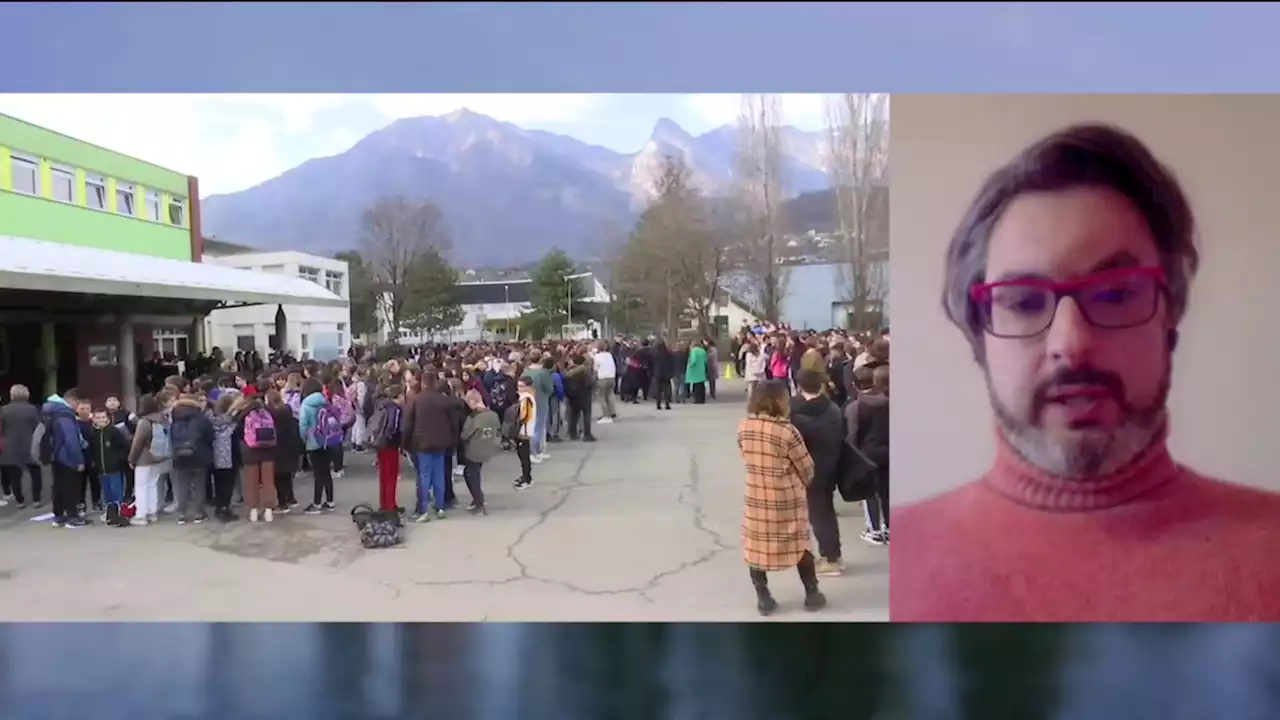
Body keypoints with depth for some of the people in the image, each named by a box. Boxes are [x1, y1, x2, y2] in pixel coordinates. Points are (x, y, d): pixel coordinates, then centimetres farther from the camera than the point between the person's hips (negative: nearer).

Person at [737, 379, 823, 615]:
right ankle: (812, 593, 26)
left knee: (756, 545, 14)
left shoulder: (743, 427, -6)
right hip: (787, 499, -3)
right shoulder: (787, 431, -19)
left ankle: (763, 597, 20)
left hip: (756, 497, 3)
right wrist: (803, 483, 13)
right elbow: (806, 467, -8)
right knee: (799, 543, 14)